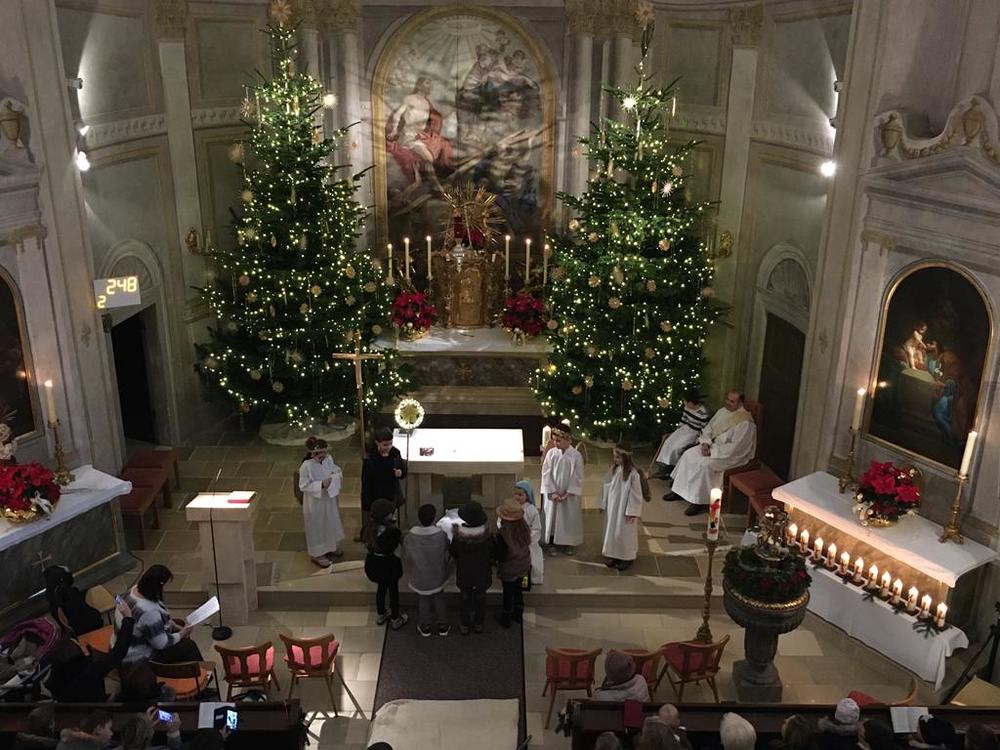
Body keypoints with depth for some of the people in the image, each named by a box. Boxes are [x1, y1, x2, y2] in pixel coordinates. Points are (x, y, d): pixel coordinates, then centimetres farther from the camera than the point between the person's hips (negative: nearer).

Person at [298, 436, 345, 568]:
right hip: (315, 503, -7)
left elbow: (337, 471, 7)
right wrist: (321, 484, -31)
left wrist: (336, 476, -17)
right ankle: (317, 554, 28)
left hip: (329, 499, 7)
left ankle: (330, 547, 46)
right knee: (317, 528, 9)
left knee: (331, 524, 23)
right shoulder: (306, 466, -26)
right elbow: (303, 486, -22)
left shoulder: (328, 459, -8)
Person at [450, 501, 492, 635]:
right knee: (480, 598, 24)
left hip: (464, 573, 0)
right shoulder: (486, 533, -27)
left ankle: (464, 625, 39)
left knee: (466, 598, 23)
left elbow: (453, 553, -13)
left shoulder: (458, 534, -28)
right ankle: (478, 623, 42)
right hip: (482, 573, 0)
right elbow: (492, 552, -14)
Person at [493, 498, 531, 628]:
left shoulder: (503, 534, -34)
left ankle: (505, 619, 37)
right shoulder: (524, 528, -17)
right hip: (523, 566, 5)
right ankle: (518, 614, 45)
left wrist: (493, 541, -15)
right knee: (518, 589, 26)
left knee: (508, 593, 17)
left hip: (509, 569, -5)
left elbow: (499, 556, -26)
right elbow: (527, 543, -2)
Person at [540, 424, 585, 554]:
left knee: (569, 519, 8)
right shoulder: (551, 453, -6)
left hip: (570, 495, -1)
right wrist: (552, 492, -12)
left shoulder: (576, 455, -11)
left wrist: (568, 493, -13)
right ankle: (552, 542, 23)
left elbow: (577, 477, -8)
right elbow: (546, 474, -5)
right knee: (552, 517, 9)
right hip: (552, 494, 2)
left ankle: (569, 543, 23)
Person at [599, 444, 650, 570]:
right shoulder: (613, 470, -3)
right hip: (612, 508, 6)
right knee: (611, 531, 15)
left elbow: (636, 494, -17)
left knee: (624, 533, 5)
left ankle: (627, 557, 22)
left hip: (625, 510, -6)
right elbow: (607, 488, 6)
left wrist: (632, 512, -16)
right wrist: (603, 504, 10)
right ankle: (613, 554, 31)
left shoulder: (633, 474, -20)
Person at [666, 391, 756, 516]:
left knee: (704, 464, -29)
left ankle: (700, 502, -20)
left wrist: (712, 451, -21)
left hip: (731, 455, -8)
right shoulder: (722, 412, 5)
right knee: (688, 455, -8)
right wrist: (705, 442, -7)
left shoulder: (745, 423, -20)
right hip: (714, 446, 8)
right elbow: (708, 429, 12)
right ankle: (679, 490, 0)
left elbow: (735, 448, -24)